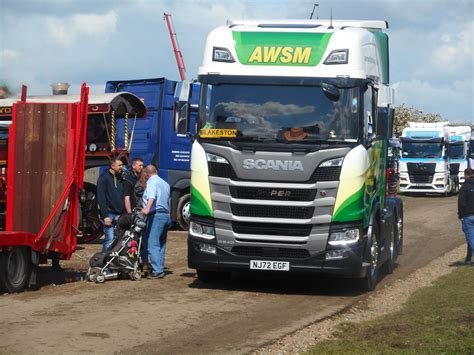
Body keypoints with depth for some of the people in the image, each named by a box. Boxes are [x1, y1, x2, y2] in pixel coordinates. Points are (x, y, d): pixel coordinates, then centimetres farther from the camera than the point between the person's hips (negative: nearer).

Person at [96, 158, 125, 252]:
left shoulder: (120, 178, 16)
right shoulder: (104, 177, -5)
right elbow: (101, 198, -11)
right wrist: (105, 216, -16)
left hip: (119, 214, 6)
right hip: (109, 213, -6)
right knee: (110, 239, -12)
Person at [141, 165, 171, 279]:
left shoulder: (151, 182, -6)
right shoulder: (165, 184, 21)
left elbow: (151, 196, -26)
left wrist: (147, 208, -41)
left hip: (156, 215, -9)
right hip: (166, 215, 9)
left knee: (152, 244, -11)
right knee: (161, 244, 15)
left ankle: (157, 270, -18)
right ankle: (160, 268, 15)